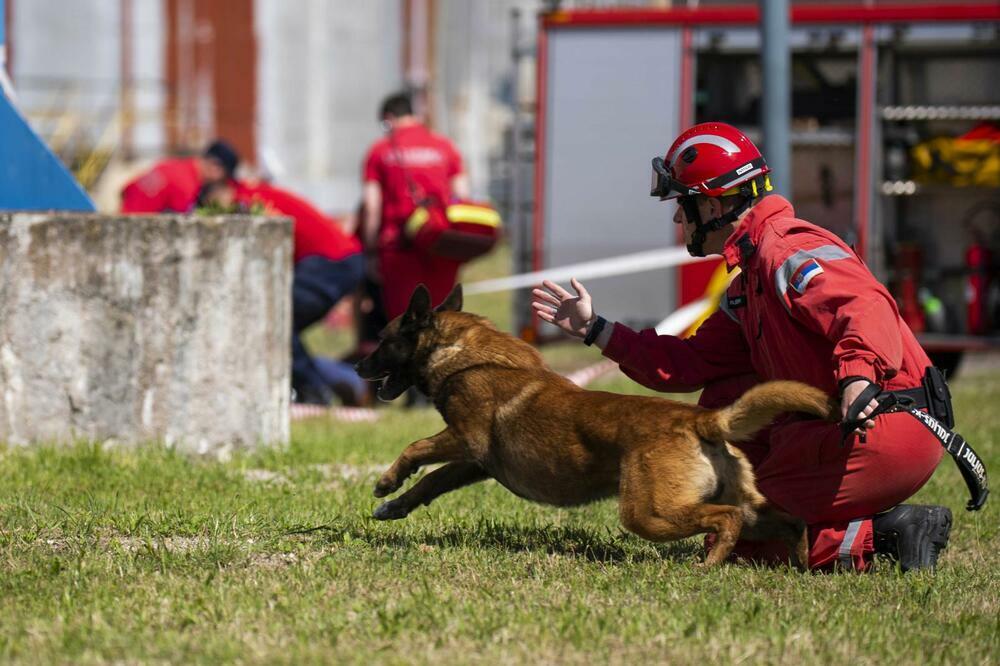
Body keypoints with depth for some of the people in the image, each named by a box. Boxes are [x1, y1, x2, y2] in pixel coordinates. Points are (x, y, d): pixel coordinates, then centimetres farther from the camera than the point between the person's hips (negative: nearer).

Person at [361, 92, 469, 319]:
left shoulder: (380, 150, 6)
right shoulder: (444, 146, 12)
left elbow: (372, 207, 0)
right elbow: (463, 196, 7)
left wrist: (370, 252, 4)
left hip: (399, 244, -2)